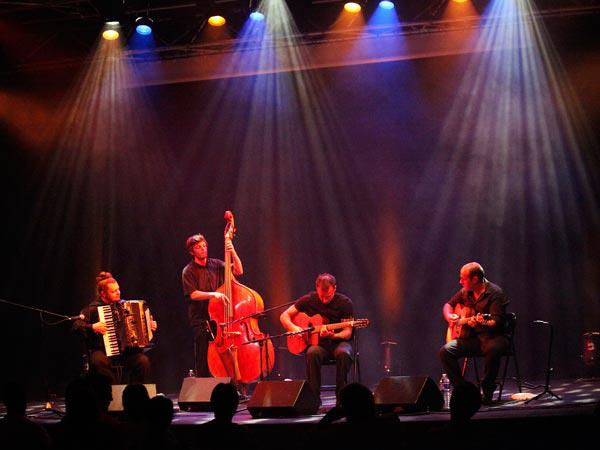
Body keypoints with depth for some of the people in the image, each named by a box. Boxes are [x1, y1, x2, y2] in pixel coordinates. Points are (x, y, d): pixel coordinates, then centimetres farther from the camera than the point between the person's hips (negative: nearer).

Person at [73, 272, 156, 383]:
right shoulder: (94, 308, -1)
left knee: (143, 361, -23)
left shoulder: (122, 306, 14)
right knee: (99, 361, -37)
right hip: (102, 350, -4)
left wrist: (150, 325, 15)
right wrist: (93, 327, -23)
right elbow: (77, 325, -9)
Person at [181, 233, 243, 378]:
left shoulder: (216, 264, 12)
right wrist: (213, 294, -25)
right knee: (204, 363, -6)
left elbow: (238, 271, 5)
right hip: (201, 321, -3)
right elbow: (193, 294, -12)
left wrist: (232, 252, -8)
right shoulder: (189, 271, 1)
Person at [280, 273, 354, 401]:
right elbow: (284, 316, 5)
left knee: (343, 353, -37)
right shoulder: (309, 300, -1)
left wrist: (333, 335, -30)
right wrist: (293, 328, -16)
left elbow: (347, 333, -9)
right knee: (312, 353, -35)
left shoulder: (344, 302, -6)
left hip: (338, 342, -1)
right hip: (317, 342, 1)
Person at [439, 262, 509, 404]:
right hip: (472, 338, 6)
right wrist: (449, 316, 2)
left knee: (492, 349, -40)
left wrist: (481, 323, -41)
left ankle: (488, 390, -21)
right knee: (445, 351, -17)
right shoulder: (465, 292, 9)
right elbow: (448, 305, 24)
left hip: (493, 337, -6)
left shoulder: (494, 293, -12)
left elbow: (497, 322, -22)